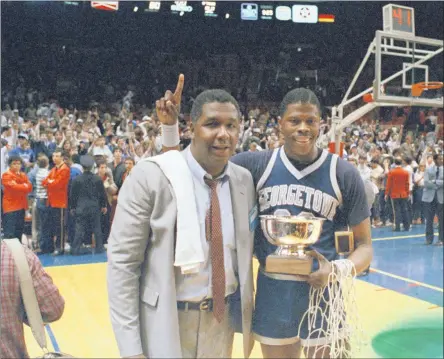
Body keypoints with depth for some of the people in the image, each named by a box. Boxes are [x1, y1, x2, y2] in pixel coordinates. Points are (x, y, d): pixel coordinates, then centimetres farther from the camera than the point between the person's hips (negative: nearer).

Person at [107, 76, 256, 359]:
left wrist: (248, 317, 12)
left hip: (222, 317, 4)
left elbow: (245, 253, 8)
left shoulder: (245, 181, -1)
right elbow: (122, 261, -14)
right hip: (164, 320, -4)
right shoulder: (149, 177, -16)